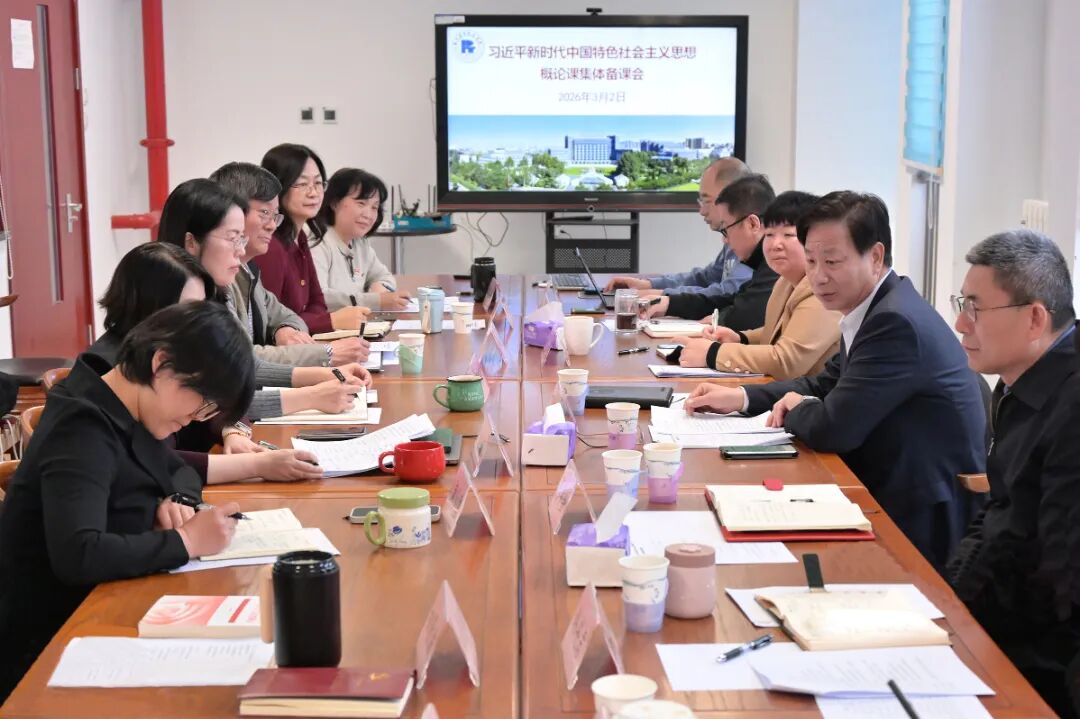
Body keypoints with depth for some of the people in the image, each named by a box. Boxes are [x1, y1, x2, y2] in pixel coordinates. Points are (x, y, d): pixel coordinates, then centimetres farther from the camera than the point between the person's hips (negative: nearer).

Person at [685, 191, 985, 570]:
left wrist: (795, 409, -3)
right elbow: (826, 384, 21)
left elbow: (831, 428, -25)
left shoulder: (896, 322, -24)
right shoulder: (878, 310, 7)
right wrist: (740, 397, 9)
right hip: (891, 494, 9)